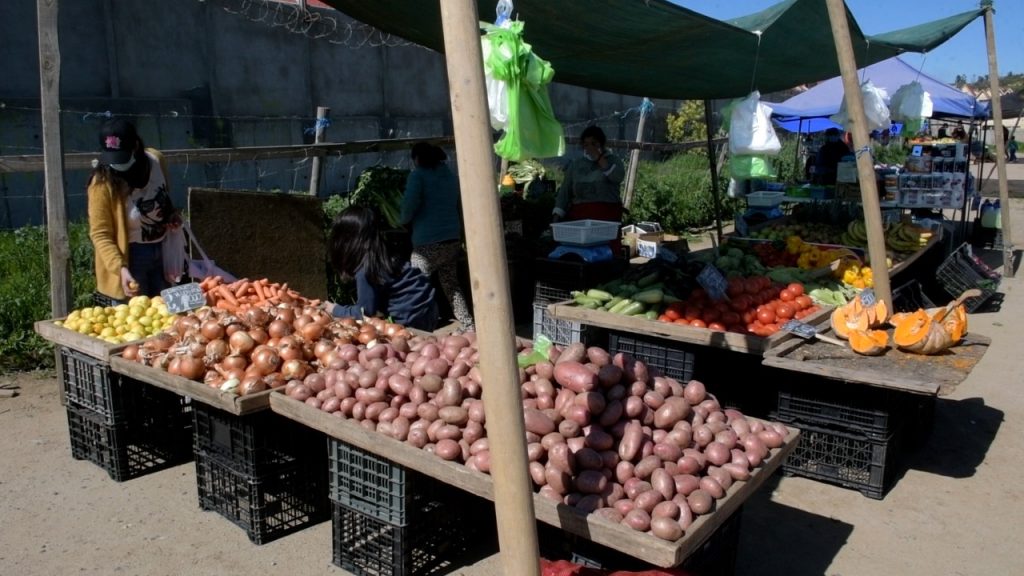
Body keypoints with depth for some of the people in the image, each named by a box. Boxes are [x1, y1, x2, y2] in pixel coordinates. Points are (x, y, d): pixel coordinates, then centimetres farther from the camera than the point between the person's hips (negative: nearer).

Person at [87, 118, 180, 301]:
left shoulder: (156, 160, -7)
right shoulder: (103, 183, -20)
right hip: (130, 257, -5)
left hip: (162, 252, 5)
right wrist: (121, 269, -30)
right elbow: (100, 234, -18)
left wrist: (172, 215, -3)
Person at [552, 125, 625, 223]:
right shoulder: (575, 164, 16)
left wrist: (599, 158, -4)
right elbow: (565, 192, 10)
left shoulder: (613, 160, 12)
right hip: (578, 216, 2)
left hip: (607, 217, -2)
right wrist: (556, 216, -2)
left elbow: (618, 177, -9)